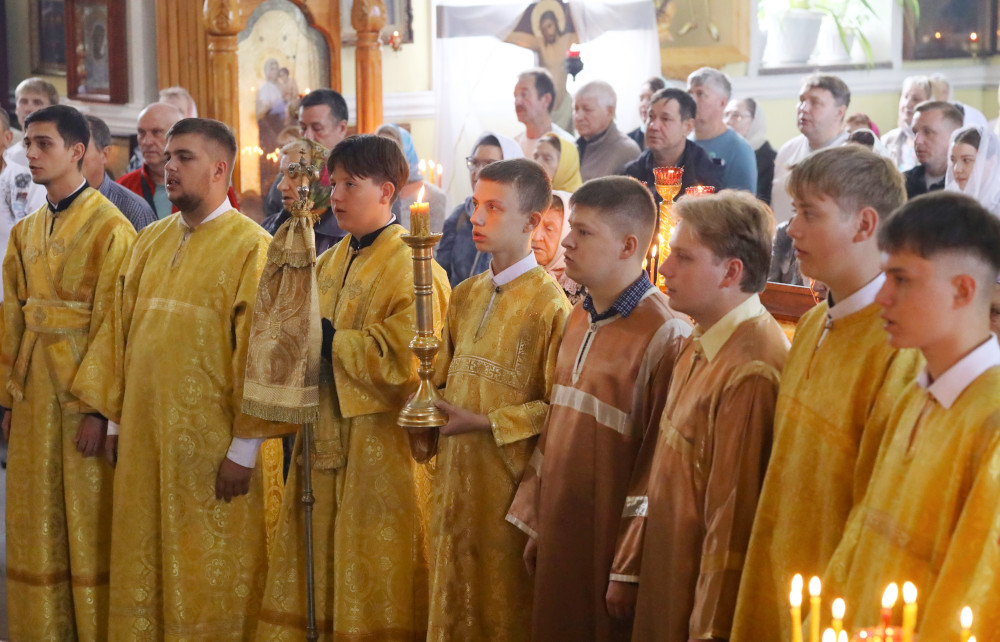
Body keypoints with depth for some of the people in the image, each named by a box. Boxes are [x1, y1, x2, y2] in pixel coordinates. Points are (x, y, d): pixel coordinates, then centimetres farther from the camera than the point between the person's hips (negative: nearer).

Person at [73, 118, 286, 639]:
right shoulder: (150, 241, 11)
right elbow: (119, 328, 15)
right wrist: (113, 418, 13)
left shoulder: (252, 248, -9)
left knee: (212, 575, 3)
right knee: (143, 567, 12)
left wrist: (246, 446, -16)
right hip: (144, 432, 6)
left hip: (212, 440, -6)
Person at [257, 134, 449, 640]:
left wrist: (330, 338, -15)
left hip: (382, 442, -7)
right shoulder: (330, 263, 12)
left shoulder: (411, 268, -11)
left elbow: (404, 359, -21)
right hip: (326, 433, 8)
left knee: (374, 576, 1)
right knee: (322, 564, 12)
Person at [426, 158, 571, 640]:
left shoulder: (549, 306, -13)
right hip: (455, 476, 7)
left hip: (508, 483, -7)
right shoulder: (465, 296, 10)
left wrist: (485, 422, -17)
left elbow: (557, 408, -14)